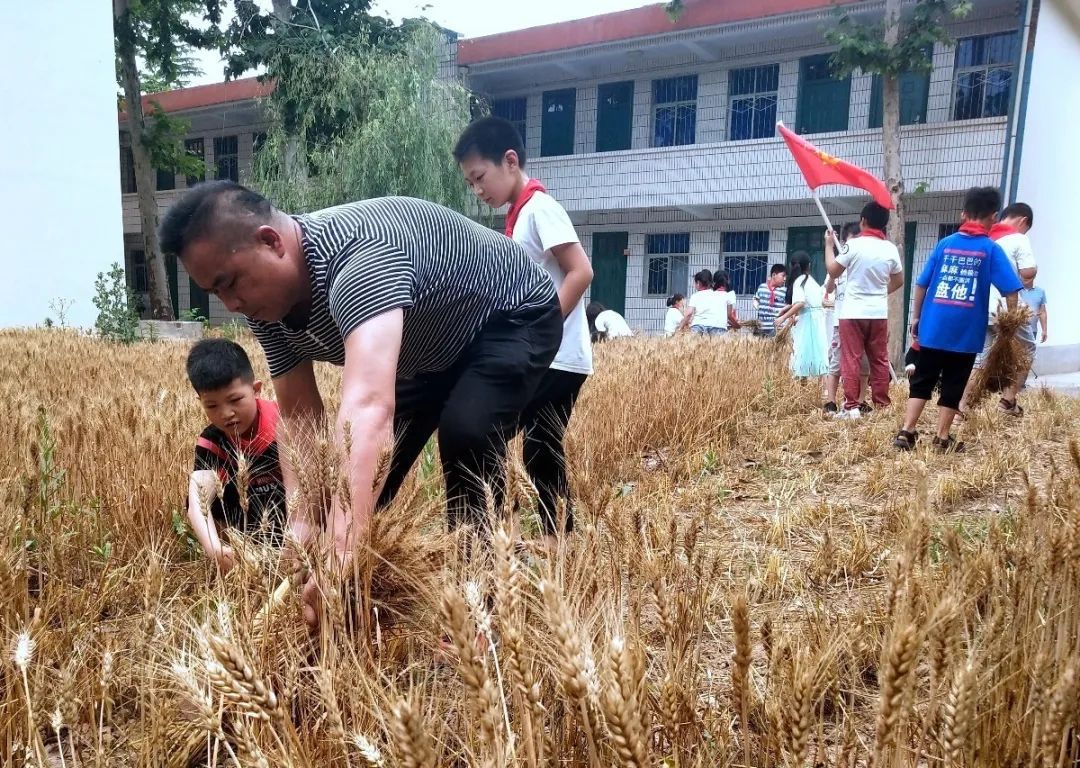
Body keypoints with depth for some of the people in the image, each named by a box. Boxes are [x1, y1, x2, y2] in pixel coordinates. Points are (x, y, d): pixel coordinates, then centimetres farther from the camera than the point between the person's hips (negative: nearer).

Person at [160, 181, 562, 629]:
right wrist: (302, 525, -25)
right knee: (358, 475, 4)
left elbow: (367, 406, -54)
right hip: (428, 352, 8)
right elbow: (298, 417, -11)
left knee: (465, 433, -32)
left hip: (512, 318, -7)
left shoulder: (359, 253, -42)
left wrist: (341, 557, -61)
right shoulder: (267, 306, -14)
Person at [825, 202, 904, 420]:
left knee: (850, 360, -1)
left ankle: (851, 407, -5)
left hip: (853, 312, -4)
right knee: (880, 360, 10)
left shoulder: (853, 245, -10)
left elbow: (833, 271, 0)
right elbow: (899, 281, 14)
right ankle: (882, 405, 14)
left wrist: (829, 245, 11)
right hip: (879, 313, 4)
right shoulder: (891, 248, 4)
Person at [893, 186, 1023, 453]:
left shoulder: (945, 244, 5)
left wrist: (915, 317, 15)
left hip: (933, 328, 2)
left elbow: (921, 284, 6)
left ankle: (906, 432, 5)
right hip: (966, 332, -2)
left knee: (922, 382, 10)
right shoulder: (991, 249, -3)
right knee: (952, 387, 8)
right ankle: (942, 439, 13)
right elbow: (1011, 292, -7)